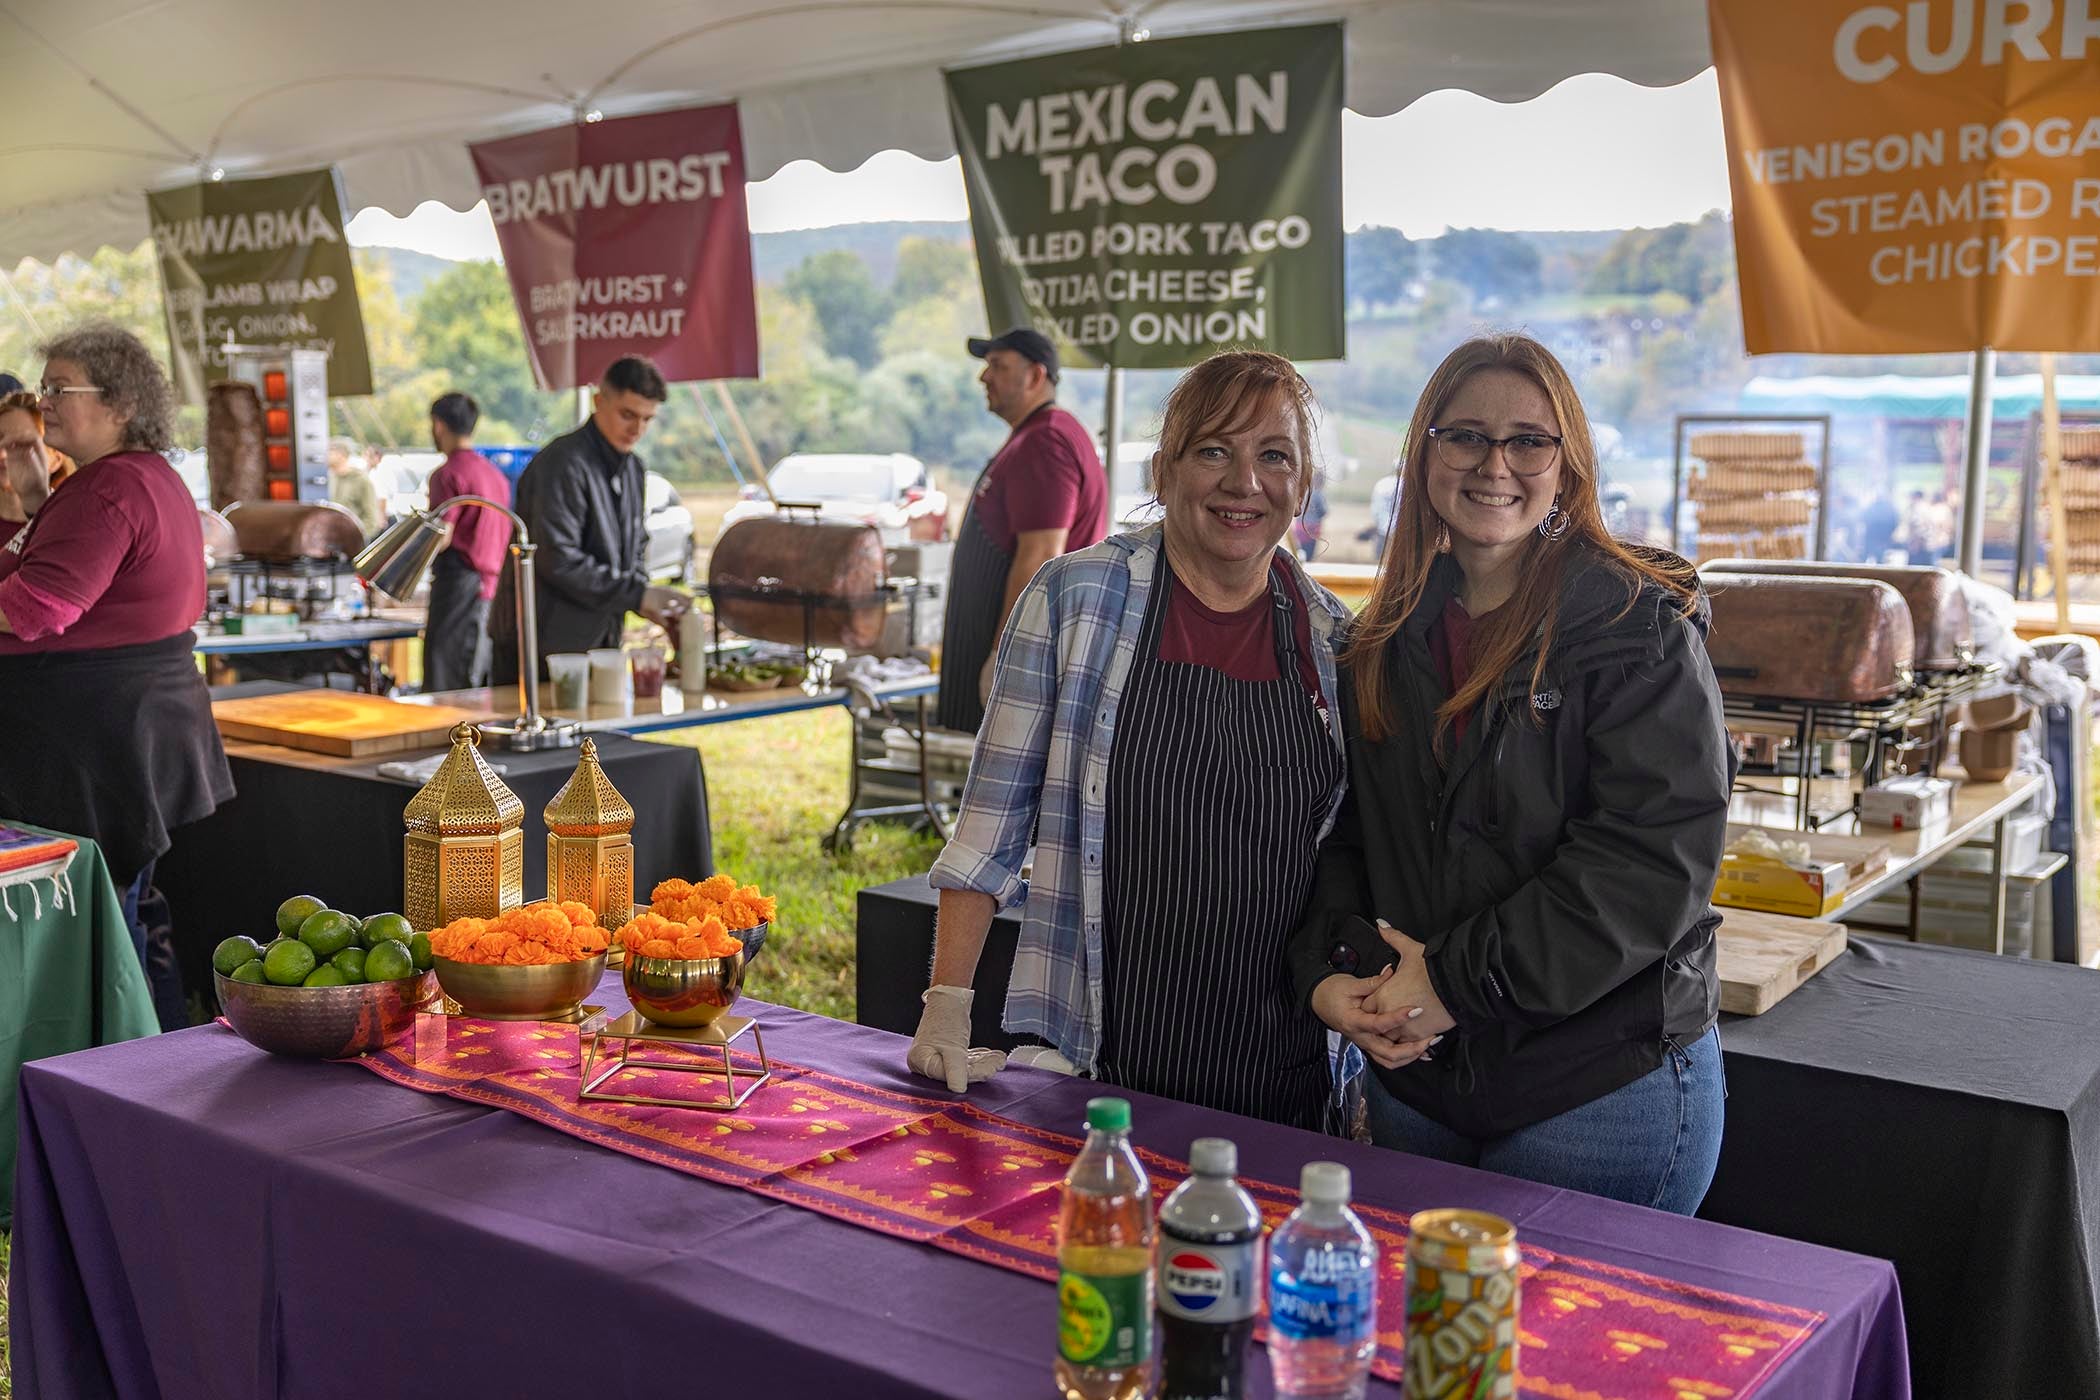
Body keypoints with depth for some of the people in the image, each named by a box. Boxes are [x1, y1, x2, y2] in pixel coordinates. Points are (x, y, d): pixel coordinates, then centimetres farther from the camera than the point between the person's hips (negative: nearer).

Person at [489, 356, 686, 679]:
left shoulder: (633, 469, 13)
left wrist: (649, 603, 1)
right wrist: (637, 595, -21)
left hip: (597, 640, 8)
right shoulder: (563, 463, -16)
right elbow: (558, 561, -23)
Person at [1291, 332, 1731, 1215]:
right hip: (1415, 1079, 6)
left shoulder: (1641, 629, -10)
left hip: (1600, 1086, -5)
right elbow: (1346, 834, 9)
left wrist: (1457, 979, -20)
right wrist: (1330, 971, -10)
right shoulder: (1386, 643, 8)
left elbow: (1654, 860, -19)